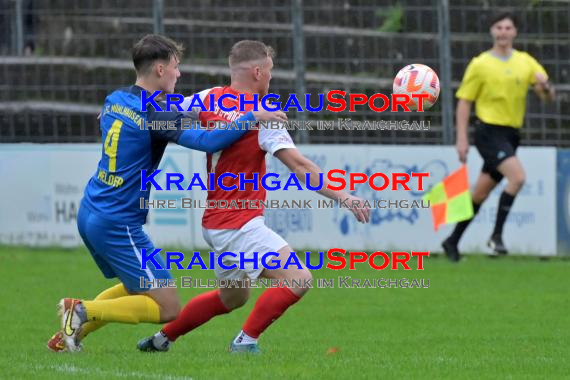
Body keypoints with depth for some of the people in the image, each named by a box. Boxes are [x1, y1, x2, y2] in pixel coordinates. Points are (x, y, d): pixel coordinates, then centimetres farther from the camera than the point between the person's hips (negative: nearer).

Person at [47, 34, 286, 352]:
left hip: (89, 215, 9)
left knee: (134, 287, 27)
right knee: (168, 309, -3)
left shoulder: (115, 100, 7)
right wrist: (253, 117, -17)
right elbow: (207, 141, -26)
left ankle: (70, 333, 17)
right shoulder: (154, 115, -18)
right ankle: (83, 311, -7)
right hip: (119, 225, -9)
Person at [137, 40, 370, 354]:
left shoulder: (211, 99, 4)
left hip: (215, 220, 9)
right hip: (239, 224, -9)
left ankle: (162, 338, 33)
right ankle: (246, 340, -11)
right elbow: (300, 167, -20)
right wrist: (342, 197, -17)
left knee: (232, 297, 25)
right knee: (298, 278, -15)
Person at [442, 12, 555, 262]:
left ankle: (453, 241, 24)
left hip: (511, 135, 5)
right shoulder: (480, 64, -3)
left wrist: (545, 86, -20)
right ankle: (496, 235, -16)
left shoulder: (526, 62, 7)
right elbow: (464, 101, -1)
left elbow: (549, 97, 4)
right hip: (489, 131, -5)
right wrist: (462, 138, -8)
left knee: (480, 194, 11)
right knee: (518, 176, -25)